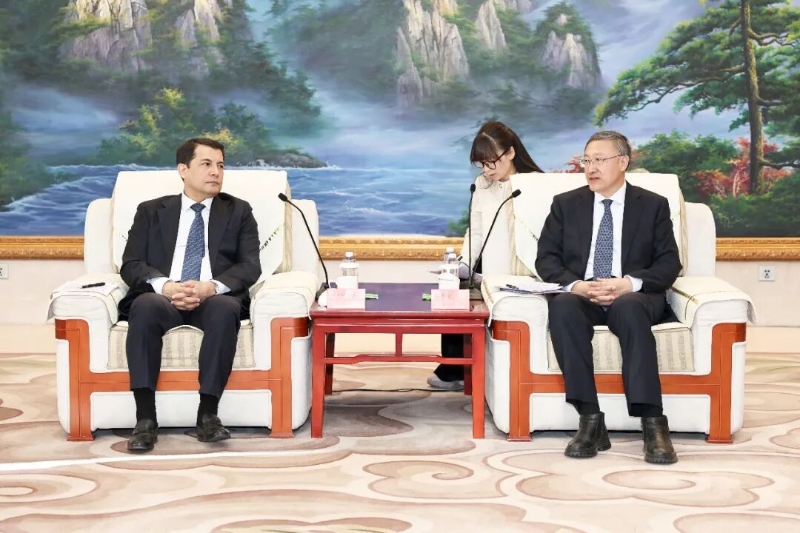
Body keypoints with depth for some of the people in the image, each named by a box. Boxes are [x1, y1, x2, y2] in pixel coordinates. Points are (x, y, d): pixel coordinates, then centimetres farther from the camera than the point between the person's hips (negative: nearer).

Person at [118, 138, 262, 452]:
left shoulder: (238, 211, 17)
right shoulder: (151, 211, 17)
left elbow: (250, 266, 4)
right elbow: (130, 265, 6)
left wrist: (211, 287, -17)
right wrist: (165, 286, -17)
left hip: (214, 300, 0)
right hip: (163, 299, 0)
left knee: (225, 308, -36)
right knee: (144, 305, -35)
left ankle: (208, 414, -32)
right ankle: (145, 419, -35)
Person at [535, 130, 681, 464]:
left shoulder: (653, 205, 12)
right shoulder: (565, 204, 15)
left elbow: (669, 263, 4)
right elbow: (546, 258, 7)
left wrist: (629, 284, -16)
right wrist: (575, 285, -14)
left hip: (634, 297, -1)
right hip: (580, 296, 1)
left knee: (628, 308, -38)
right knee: (562, 307, -35)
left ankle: (653, 424, -40)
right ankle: (590, 421, -35)